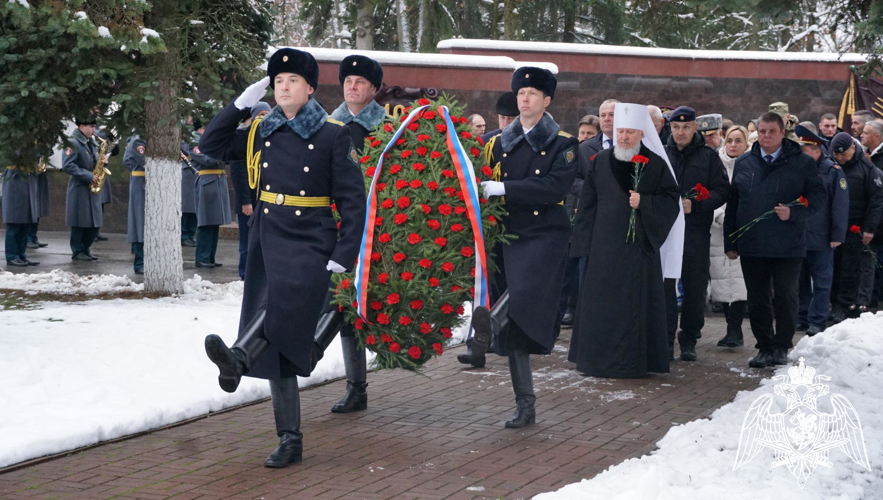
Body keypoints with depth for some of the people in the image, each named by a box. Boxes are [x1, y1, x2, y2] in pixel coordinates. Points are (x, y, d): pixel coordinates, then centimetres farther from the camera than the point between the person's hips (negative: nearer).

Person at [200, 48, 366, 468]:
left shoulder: (333, 135, -2)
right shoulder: (262, 132, 10)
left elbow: (353, 199, -4)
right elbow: (211, 146, 12)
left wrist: (344, 256, -12)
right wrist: (242, 103, 4)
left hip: (310, 244, -4)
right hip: (267, 240, 4)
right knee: (277, 343, 2)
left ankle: (238, 359, -57)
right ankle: (290, 440, 7)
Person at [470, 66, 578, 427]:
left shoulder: (563, 144, -1)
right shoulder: (499, 144, 12)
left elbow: (554, 188, -16)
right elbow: (485, 186, 13)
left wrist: (505, 189, -22)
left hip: (546, 236, -3)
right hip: (508, 237, 3)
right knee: (513, 325, 3)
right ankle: (525, 406, 10)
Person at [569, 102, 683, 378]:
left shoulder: (656, 164, 0)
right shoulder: (600, 162, 6)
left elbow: (672, 200, 1)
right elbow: (587, 203, 9)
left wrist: (644, 202, -15)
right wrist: (585, 240, 5)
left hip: (639, 245, -2)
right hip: (603, 245, 2)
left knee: (635, 303, -1)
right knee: (600, 303, 5)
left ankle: (634, 359, 7)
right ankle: (598, 357, 15)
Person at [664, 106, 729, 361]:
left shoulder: (708, 156, 5)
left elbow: (722, 191, 1)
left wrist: (695, 204, -14)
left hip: (696, 232, 0)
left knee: (695, 287, 4)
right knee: (665, 284, -3)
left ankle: (689, 340, 14)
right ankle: (666, 338, 4)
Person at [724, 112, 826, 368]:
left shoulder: (802, 163, -1)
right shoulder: (743, 163, 8)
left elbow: (818, 196, -1)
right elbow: (733, 204, 10)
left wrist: (794, 213, -18)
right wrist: (730, 242, 8)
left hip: (787, 247, -3)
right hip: (751, 246, 3)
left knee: (785, 298, 5)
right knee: (757, 300, 8)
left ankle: (782, 347, 18)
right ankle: (765, 347, 20)